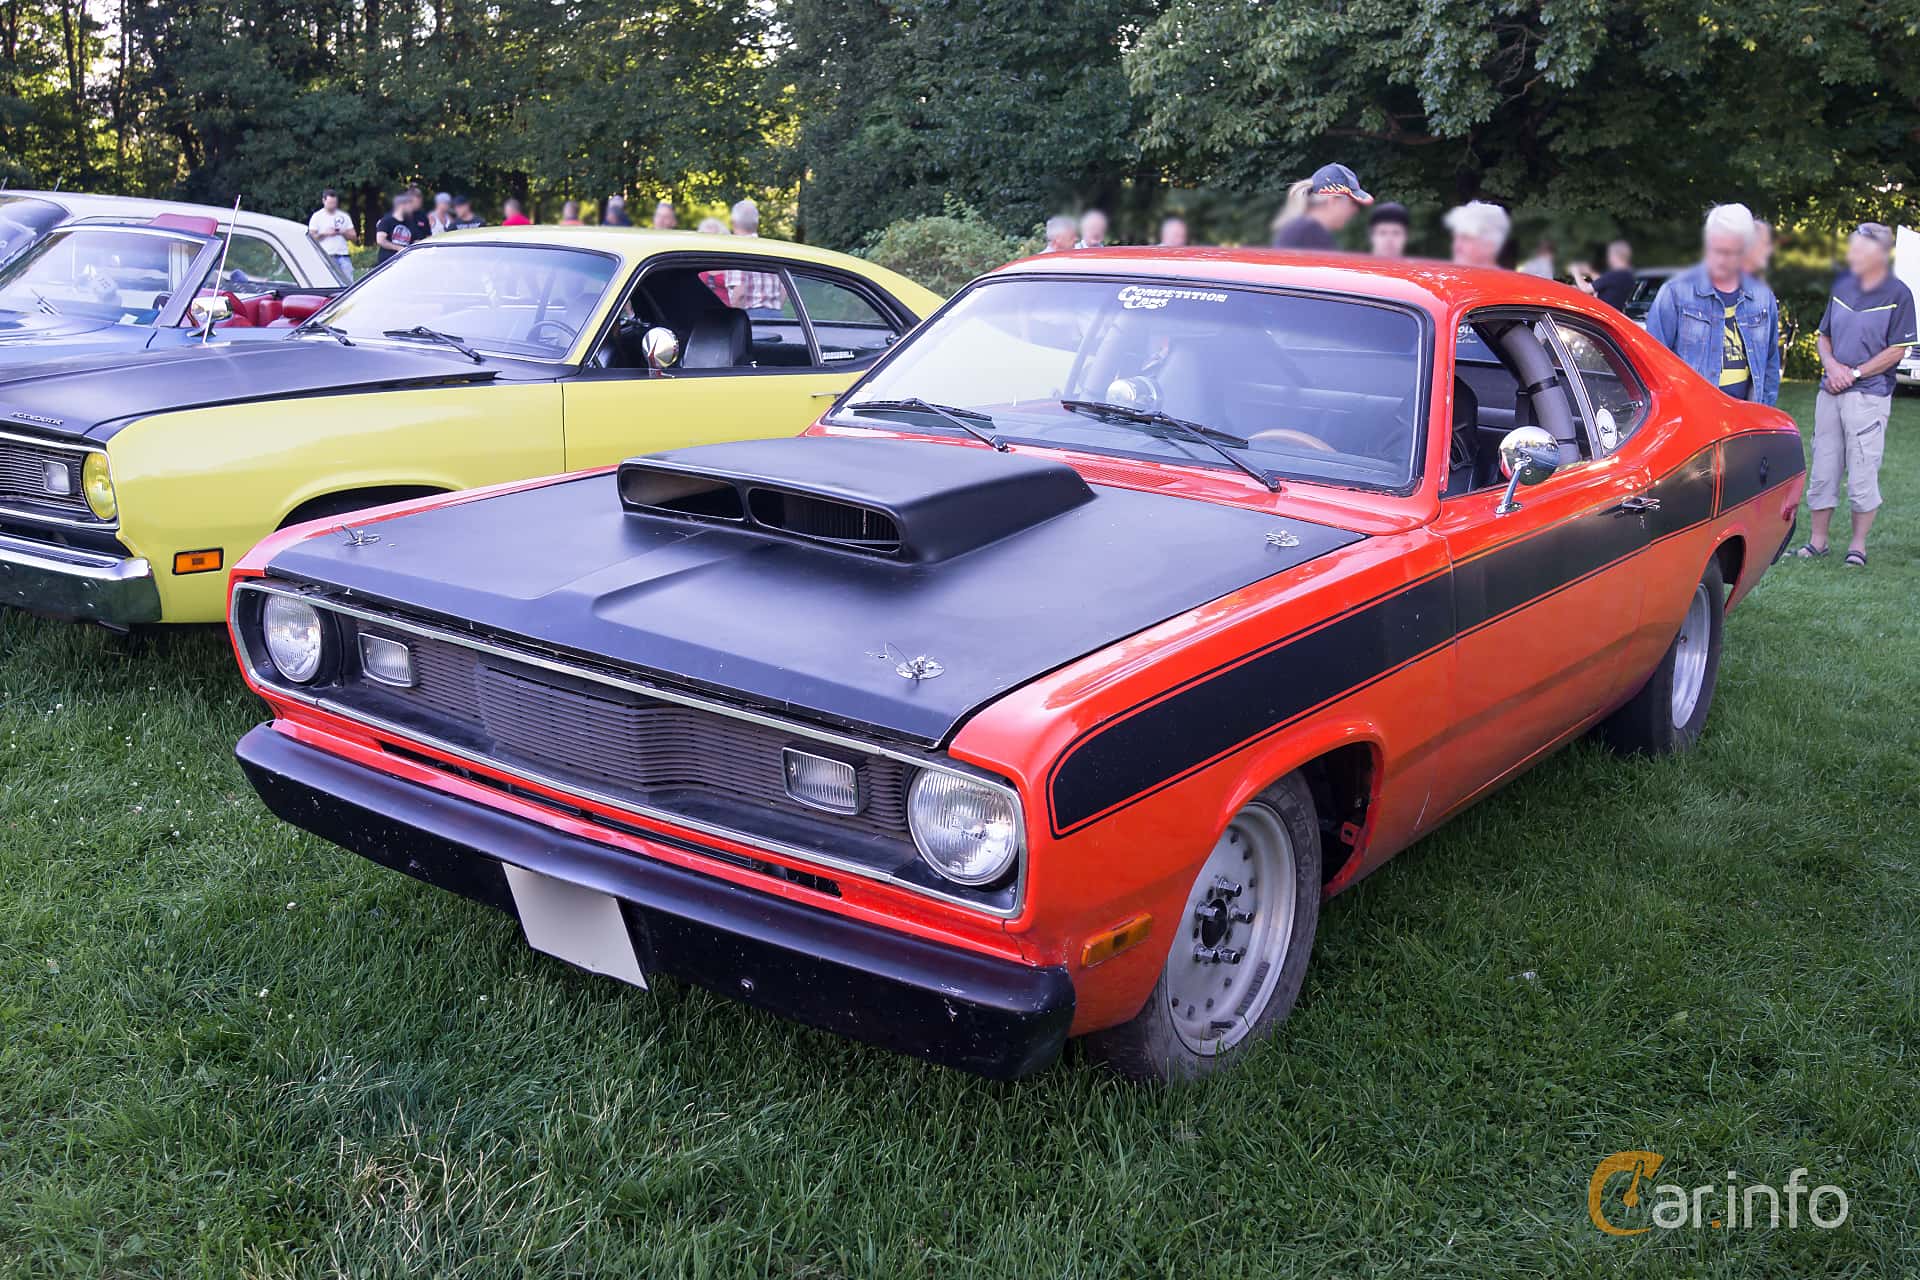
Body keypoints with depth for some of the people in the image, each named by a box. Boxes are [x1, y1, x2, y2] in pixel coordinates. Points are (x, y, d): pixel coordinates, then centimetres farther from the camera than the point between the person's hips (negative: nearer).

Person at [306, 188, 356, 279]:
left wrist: (343, 232, -8)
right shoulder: (317, 216, 7)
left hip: (343, 255, 2)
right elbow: (311, 237, 2)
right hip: (326, 256, -2)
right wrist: (325, 233, -12)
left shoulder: (344, 216, 13)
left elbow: (354, 236, 11)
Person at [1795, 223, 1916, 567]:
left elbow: (1896, 350, -7)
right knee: (1822, 470, 7)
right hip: (1830, 392, 5)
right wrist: (1832, 366, -3)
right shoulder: (1842, 286, 10)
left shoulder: (1898, 294, -5)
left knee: (1862, 472, -2)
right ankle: (1817, 540, 17)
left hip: (1869, 395, -5)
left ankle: (1858, 544, 9)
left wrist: (1853, 374, -12)